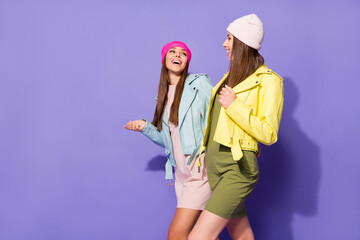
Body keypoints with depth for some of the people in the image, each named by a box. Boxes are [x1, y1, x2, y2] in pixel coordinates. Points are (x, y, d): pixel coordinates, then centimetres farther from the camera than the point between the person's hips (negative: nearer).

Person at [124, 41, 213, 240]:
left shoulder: (199, 83, -3)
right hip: (182, 173, 6)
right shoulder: (164, 96, 14)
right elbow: (169, 140, 16)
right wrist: (146, 127, 3)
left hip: (202, 169, -6)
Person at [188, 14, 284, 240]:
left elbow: (268, 134, -15)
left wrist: (234, 106, -17)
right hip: (214, 163, 8)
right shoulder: (233, 76, 15)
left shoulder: (268, 80, -9)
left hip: (237, 168, -8)